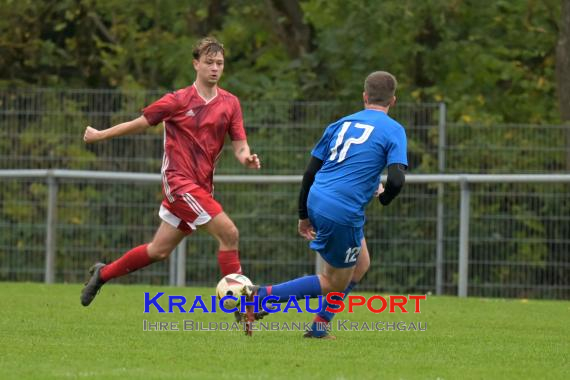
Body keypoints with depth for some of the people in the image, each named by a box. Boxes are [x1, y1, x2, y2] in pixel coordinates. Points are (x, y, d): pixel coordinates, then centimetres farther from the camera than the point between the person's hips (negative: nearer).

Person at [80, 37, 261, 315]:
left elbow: (239, 146, 4)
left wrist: (247, 158, -19)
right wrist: (100, 135, 10)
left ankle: (103, 274, 34)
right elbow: (140, 123, 5)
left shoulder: (229, 103, 6)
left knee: (159, 251, 13)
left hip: (201, 186, 6)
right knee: (229, 233, -19)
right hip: (179, 180, -6)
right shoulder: (179, 101, -5)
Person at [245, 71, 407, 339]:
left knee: (361, 264, 25)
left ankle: (320, 325, 23)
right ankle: (261, 296, -4)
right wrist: (384, 197, 9)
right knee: (335, 283, 9)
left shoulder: (342, 124, 15)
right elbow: (396, 179, -14)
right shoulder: (393, 130, -2)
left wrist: (304, 215, 22)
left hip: (317, 201, 7)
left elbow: (310, 171, 14)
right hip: (344, 212, -7)